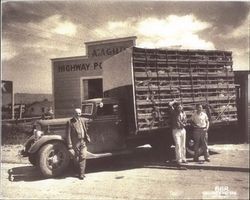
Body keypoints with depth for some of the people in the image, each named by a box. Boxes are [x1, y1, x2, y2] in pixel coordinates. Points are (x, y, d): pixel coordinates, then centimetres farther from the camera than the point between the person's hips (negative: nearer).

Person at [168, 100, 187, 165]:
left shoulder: (183, 113, 10)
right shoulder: (174, 112, -5)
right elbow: (169, 104, -17)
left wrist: (183, 124, -1)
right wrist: (174, 102, 0)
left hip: (183, 130, 5)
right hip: (176, 130, -5)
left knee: (183, 145, 10)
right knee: (178, 145, -10)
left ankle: (183, 158, 20)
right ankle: (179, 159, -7)